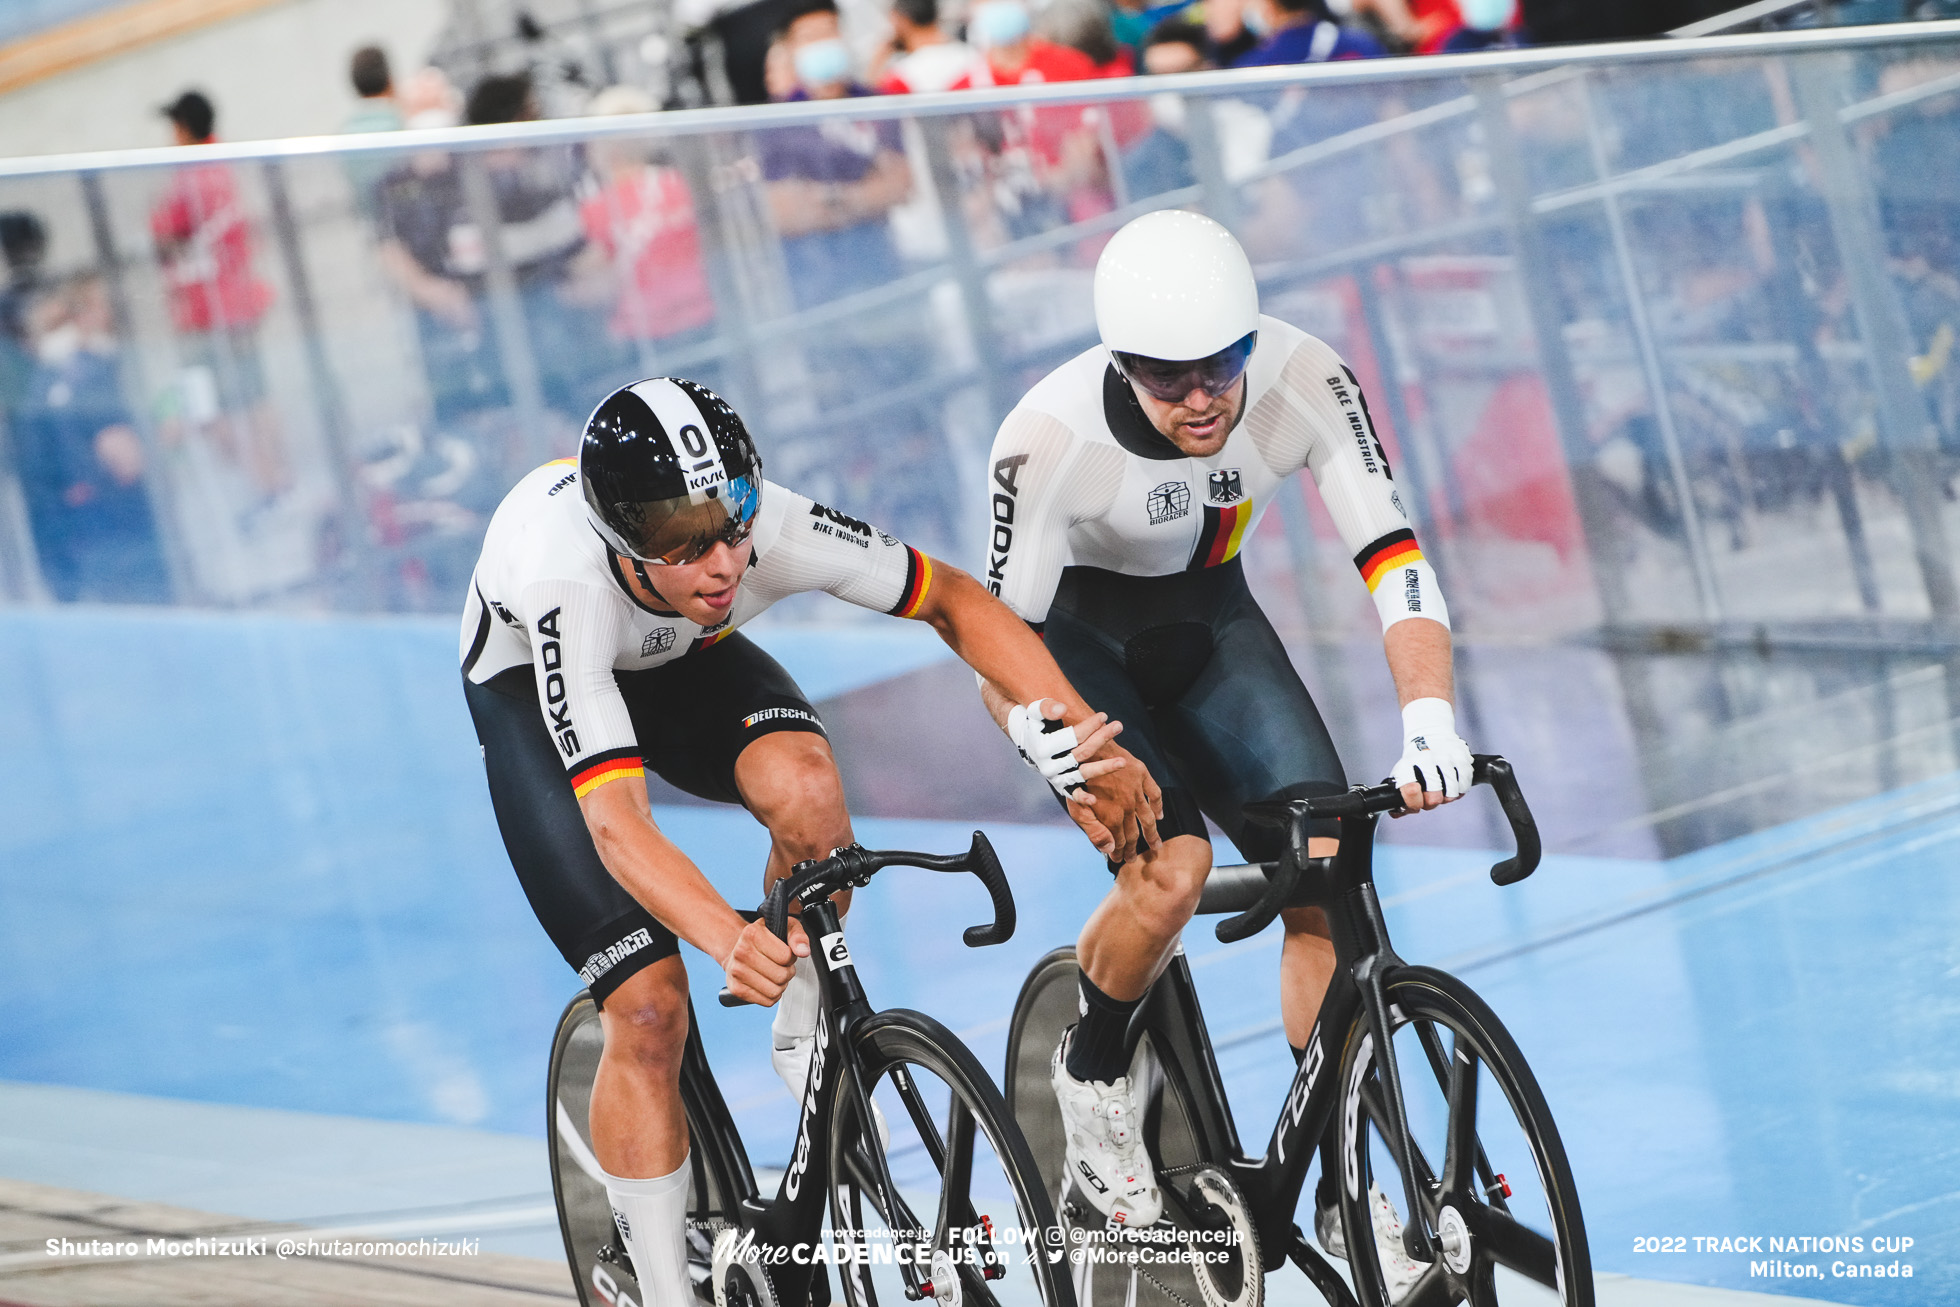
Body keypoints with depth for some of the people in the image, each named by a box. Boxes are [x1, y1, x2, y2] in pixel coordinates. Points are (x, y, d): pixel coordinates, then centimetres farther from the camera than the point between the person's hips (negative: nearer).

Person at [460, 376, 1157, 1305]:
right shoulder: (565, 584, -44)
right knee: (649, 1010, -14)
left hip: (684, 666, 3)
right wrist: (729, 941, -67)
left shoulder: (770, 531, -35)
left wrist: (1072, 741, -29)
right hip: (534, 693, -3)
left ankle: (806, 1044, -9)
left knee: (805, 789, -33)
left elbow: (953, 599, -18)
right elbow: (615, 823, -50)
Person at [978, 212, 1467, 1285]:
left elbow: (1392, 556, -29)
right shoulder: (1052, 439, -34)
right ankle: (1092, 1070, 5)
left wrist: (1429, 716, -44)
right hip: (1075, 638, -3)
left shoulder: (1304, 382, -27)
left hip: (1207, 624, 3)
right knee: (1173, 865, -26)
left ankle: (1343, 1186, -2)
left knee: (1326, 868, -13)